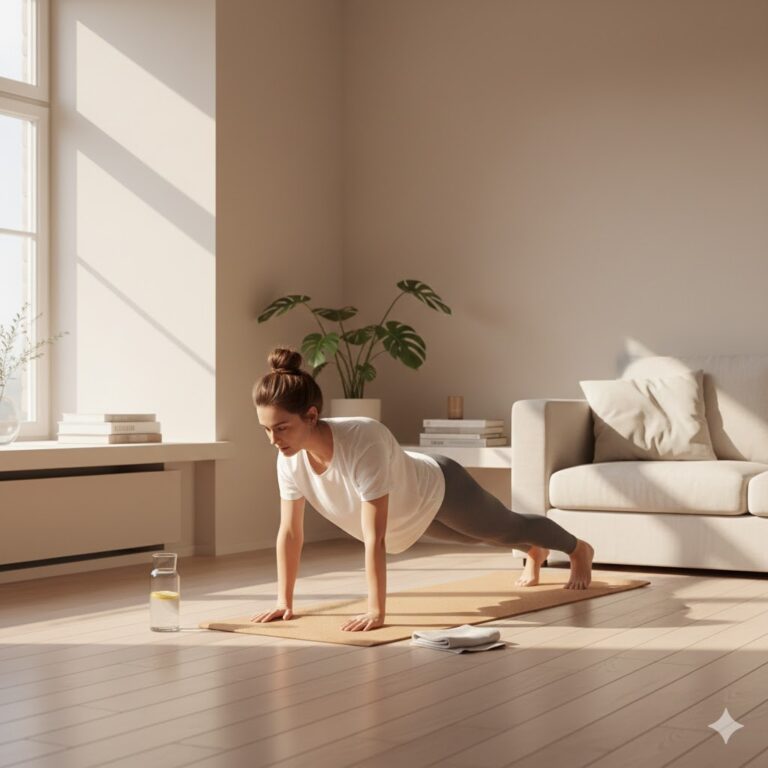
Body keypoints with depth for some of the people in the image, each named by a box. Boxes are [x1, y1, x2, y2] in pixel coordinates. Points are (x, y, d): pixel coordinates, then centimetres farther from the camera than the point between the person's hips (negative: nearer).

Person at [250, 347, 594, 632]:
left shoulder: (362, 442, -47)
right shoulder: (290, 458, -28)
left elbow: (374, 538, -45)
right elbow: (289, 532, -16)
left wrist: (376, 611, -43)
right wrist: (283, 601, -16)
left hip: (439, 490, -6)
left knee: (509, 528, 24)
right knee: (488, 537, 34)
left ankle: (579, 550, 56)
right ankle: (535, 553, 68)